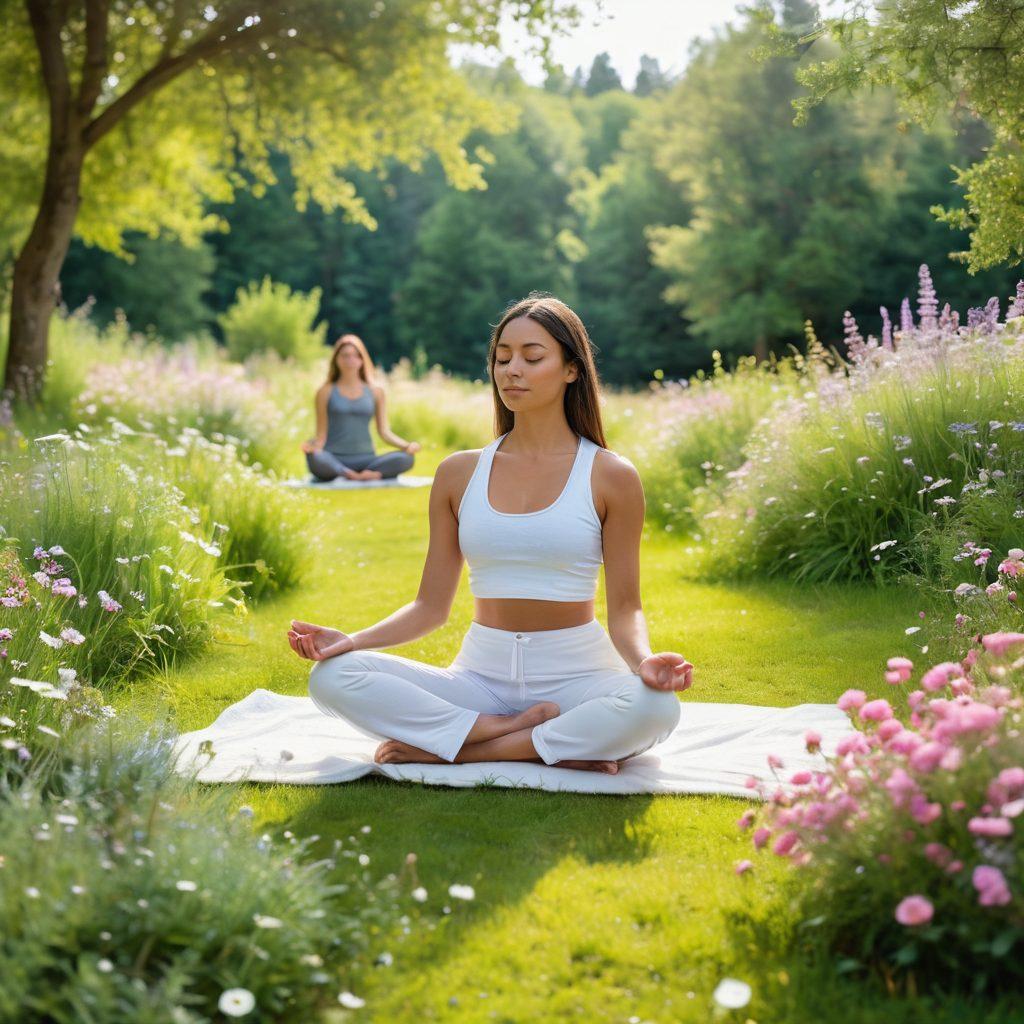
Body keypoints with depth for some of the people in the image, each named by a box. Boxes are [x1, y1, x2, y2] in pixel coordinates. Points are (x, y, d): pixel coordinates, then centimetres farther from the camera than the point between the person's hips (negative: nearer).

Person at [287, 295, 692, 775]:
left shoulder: (610, 477, -1)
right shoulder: (460, 473, 6)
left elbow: (625, 610, -2)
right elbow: (431, 605, 7)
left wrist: (644, 659, -24)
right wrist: (352, 640, -10)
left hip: (576, 674, -2)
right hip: (481, 674, 2)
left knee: (654, 706, -36)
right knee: (331, 675, -20)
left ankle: (449, 749, -22)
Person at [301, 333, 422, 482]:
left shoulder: (375, 392, 12)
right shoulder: (326, 392, 7)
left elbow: (384, 432, 10)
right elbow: (321, 435, 4)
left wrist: (407, 445, -9)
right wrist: (312, 445, -20)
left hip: (365, 460, 2)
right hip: (334, 461, -2)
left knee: (406, 458, -26)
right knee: (315, 459, -40)